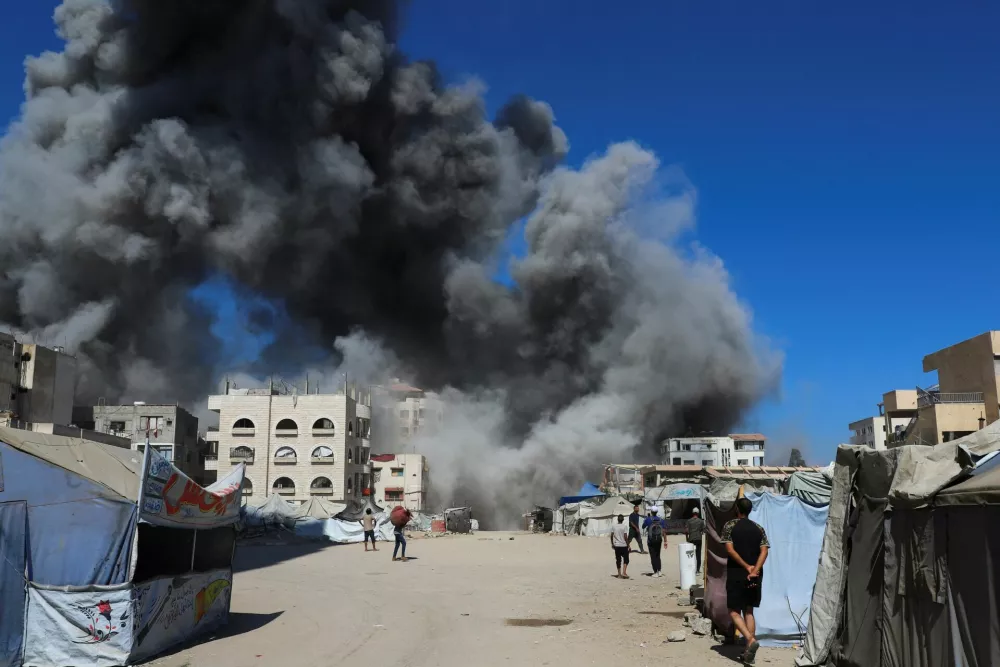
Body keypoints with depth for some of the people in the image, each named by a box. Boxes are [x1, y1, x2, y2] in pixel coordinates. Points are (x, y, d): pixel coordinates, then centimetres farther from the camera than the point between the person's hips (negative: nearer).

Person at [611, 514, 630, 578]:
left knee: (618, 560, 9)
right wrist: (628, 545, -5)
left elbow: (612, 536, 3)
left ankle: (619, 574, 11)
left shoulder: (613, 526, 1)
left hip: (616, 546, 4)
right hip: (623, 545, -4)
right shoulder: (624, 526, -10)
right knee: (626, 559, 7)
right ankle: (624, 572, -7)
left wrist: (612, 544, 14)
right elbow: (625, 536, -14)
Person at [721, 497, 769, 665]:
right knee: (749, 611, 12)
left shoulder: (730, 526, -4)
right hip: (755, 576, 4)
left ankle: (751, 639, -19)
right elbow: (764, 551, -5)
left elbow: (730, 550, -13)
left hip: (736, 574, -4)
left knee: (734, 611, 4)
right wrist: (754, 570, -13)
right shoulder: (759, 529, 7)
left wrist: (747, 567, -9)